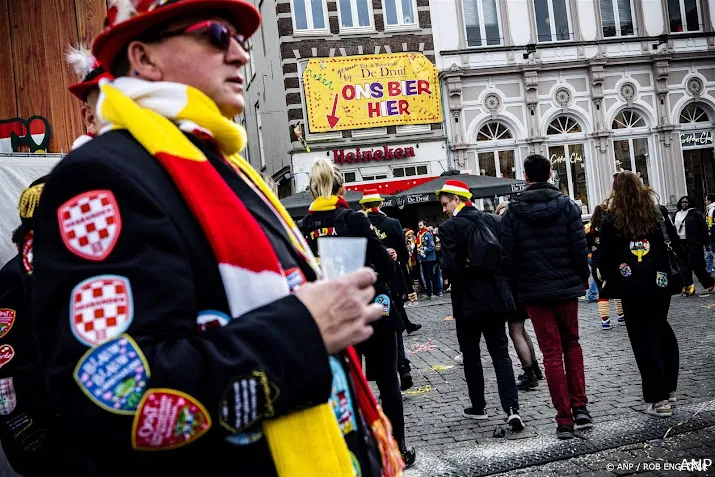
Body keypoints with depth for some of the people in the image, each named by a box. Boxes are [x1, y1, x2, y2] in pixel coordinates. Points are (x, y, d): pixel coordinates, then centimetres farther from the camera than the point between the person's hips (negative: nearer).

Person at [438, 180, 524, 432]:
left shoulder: (450, 227, -12)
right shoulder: (494, 221, 4)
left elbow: (450, 268, -17)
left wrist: (453, 278, 3)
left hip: (468, 300, -4)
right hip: (496, 297, 4)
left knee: (471, 354, 11)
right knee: (500, 353, 7)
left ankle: (478, 407, 19)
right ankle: (511, 407, -6)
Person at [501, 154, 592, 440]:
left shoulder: (513, 211, -4)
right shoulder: (567, 206, -3)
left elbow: (508, 257, -5)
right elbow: (580, 248, -6)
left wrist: (516, 288, 8)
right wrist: (584, 277, 9)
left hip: (534, 291, -1)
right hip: (567, 287, 1)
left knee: (552, 353, 4)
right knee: (571, 344, 19)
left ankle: (565, 419, 3)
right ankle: (580, 408, 12)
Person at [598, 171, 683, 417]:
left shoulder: (611, 219, -4)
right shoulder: (658, 211, 3)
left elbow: (606, 257, -3)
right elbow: (675, 243, 4)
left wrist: (608, 280, 9)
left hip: (631, 286, -3)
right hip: (660, 281, 3)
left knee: (644, 340, 1)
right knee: (661, 328, 21)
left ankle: (658, 399, 0)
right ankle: (668, 387, 24)